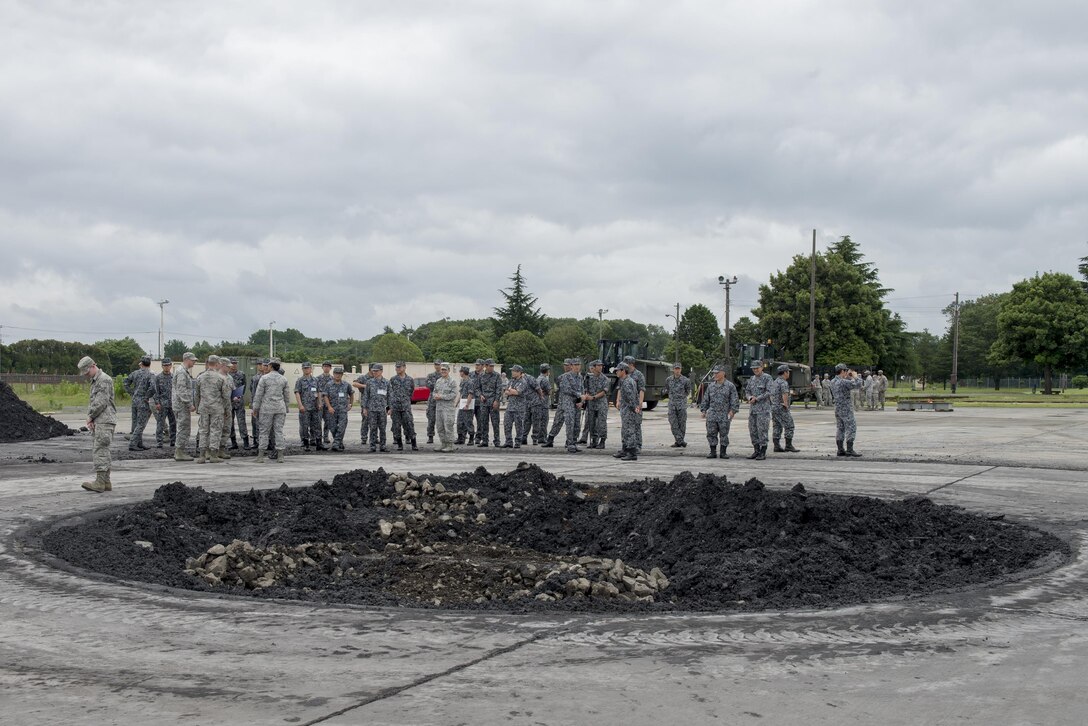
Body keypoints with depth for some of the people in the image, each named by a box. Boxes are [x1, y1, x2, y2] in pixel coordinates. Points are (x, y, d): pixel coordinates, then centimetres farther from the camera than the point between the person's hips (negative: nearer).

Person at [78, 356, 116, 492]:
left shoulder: (104, 380, -11)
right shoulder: (94, 381, 21)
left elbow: (101, 402, -17)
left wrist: (90, 416, -7)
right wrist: (90, 418, 4)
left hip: (105, 421, -10)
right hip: (97, 422, 10)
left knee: (100, 450, -14)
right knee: (97, 451, 8)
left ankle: (100, 482, -17)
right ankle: (106, 482, 10)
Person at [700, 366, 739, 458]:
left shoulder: (730, 386, 0)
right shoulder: (711, 386, 11)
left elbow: (735, 400, -3)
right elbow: (705, 399, 16)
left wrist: (733, 411, -13)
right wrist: (704, 411, 9)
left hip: (725, 415, -3)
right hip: (712, 414, 3)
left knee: (724, 434, 1)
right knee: (711, 434, 0)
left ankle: (723, 453, 8)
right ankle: (713, 452, 7)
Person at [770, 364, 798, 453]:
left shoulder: (775, 382, 16)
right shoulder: (783, 382, -15)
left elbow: (771, 395, 23)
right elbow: (785, 394, -31)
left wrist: (773, 404, 17)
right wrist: (786, 405, -20)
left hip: (774, 408, 9)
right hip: (782, 409, -9)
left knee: (777, 427, 8)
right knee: (789, 426, -3)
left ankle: (777, 446, 6)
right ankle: (788, 445, -4)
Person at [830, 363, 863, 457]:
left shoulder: (833, 382, 9)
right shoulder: (844, 382, -18)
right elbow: (858, 385, -17)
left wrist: (848, 377, 18)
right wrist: (855, 376, -2)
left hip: (837, 409, 9)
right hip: (846, 409, -9)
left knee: (840, 429, 10)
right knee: (851, 428, -6)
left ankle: (840, 450, 10)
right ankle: (849, 450, -11)